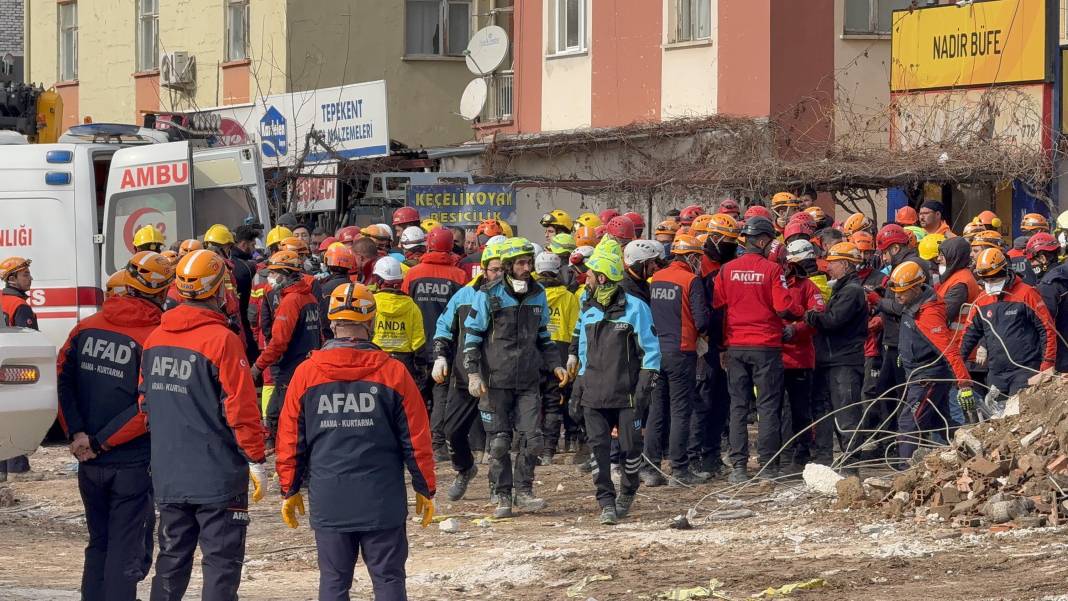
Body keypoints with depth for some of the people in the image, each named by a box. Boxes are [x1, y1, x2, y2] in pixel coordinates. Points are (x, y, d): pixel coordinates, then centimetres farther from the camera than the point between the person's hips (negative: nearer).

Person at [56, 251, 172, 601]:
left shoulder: (86, 328, 2)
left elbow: (62, 379, -4)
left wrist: (77, 433, -10)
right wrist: (100, 442, -13)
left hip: (90, 464, 5)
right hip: (133, 463, -5)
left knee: (99, 544, 18)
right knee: (128, 552, 2)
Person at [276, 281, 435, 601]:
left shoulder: (306, 373, -2)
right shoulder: (393, 373, -5)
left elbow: (290, 439, 3)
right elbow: (416, 439, -1)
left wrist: (289, 490, 15)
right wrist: (425, 489, 10)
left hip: (328, 501, 1)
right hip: (383, 501, -1)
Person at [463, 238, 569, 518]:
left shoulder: (538, 295, 9)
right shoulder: (488, 296, -6)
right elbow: (472, 335, -3)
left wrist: (555, 365, 10)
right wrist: (473, 374, -10)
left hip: (528, 381, 3)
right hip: (496, 381, -3)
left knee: (532, 437, -5)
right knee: (499, 442, 0)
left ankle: (524, 491, 7)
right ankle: (503, 496, 9)